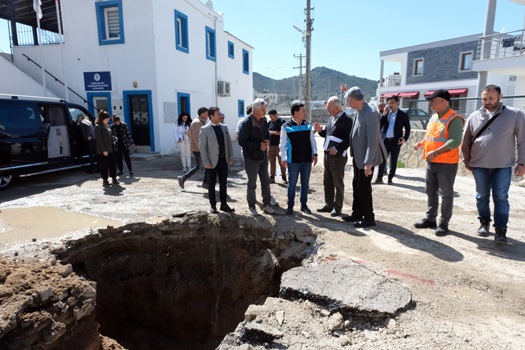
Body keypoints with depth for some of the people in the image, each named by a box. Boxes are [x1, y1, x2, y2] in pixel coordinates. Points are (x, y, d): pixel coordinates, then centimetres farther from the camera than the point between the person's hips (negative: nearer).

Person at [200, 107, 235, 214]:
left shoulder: (224, 127, 7)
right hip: (212, 162, -4)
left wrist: (231, 156, 5)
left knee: (223, 184, 11)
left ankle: (223, 204, 21)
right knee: (211, 185, 6)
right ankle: (213, 206, 17)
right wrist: (206, 162, -13)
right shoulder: (205, 129, -8)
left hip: (224, 161, 5)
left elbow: (229, 143, 11)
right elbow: (202, 147, -10)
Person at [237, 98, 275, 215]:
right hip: (251, 158, -7)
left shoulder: (264, 120, 4)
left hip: (263, 156, 7)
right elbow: (242, 141, -21)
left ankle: (266, 205, 26)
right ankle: (251, 206, 22)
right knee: (252, 184, 6)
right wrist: (259, 146, -23)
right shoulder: (246, 123, -18)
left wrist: (267, 141, -6)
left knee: (266, 181, 13)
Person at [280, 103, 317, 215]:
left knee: (305, 183, 12)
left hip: (307, 160, 4)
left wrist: (314, 153, 2)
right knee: (292, 183, 5)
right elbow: (282, 144, -4)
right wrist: (283, 158, -8)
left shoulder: (308, 125, 5)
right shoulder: (286, 127, -6)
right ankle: (290, 206, 18)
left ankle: (303, 204, 25)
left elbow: (312, 140, 11)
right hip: (293, 161, -4)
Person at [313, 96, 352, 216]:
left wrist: (338, 150, -24)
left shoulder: (346, 120, -15)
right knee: (327, 182, 15)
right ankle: (329, 204, 27)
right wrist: (320, 130, 0)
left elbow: (349, 139, -20)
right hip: (327, 154, 8)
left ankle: (338, 207, 15)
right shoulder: (331, 118, 11)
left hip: (338, 156, -8)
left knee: (338, 183, 3)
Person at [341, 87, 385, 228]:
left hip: (366, 158, -9)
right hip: (358, 157, 9)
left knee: (364, 188, 0)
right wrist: (354, 157, 15)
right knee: (356, 186, 16)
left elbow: (372, 141, -25)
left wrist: (368, 163, -26)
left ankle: (369, 218, 15)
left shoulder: (371, 114, -23)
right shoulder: (359, 112, 5)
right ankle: (357, 213, 30)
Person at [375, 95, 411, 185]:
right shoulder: (385, 113, 7)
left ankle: (390, 178, 13)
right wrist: (384, 114, -13)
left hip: (396, 140, -2)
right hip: (385, 140, 2)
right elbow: (380, 125, -2)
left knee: (393, 160, 4)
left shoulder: (403, 115, 1)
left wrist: (405, 138, -12)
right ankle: (379, 178, 9)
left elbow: (407, 128, 2)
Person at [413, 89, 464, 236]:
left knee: (446, 194, 3)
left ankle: (443, 223, 11)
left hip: (447, 163, -8)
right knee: (431, 192, 14)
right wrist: (422, 142, 4)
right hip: (431, 162, 8)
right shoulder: (434, 117, 11)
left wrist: (435, 152, -28)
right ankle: (430, 219, 26)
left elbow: (455, 141, -25)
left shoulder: (454, 119, -15)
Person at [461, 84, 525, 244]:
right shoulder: (474, 117, 4)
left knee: (501, 198, 0)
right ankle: (484, 223, 28)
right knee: (482, 196, 12)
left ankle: (500, 230, 6)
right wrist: (467, 161, 10)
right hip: (479, 165, 2)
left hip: (503, 165, -2)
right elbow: (466, 141, 10)